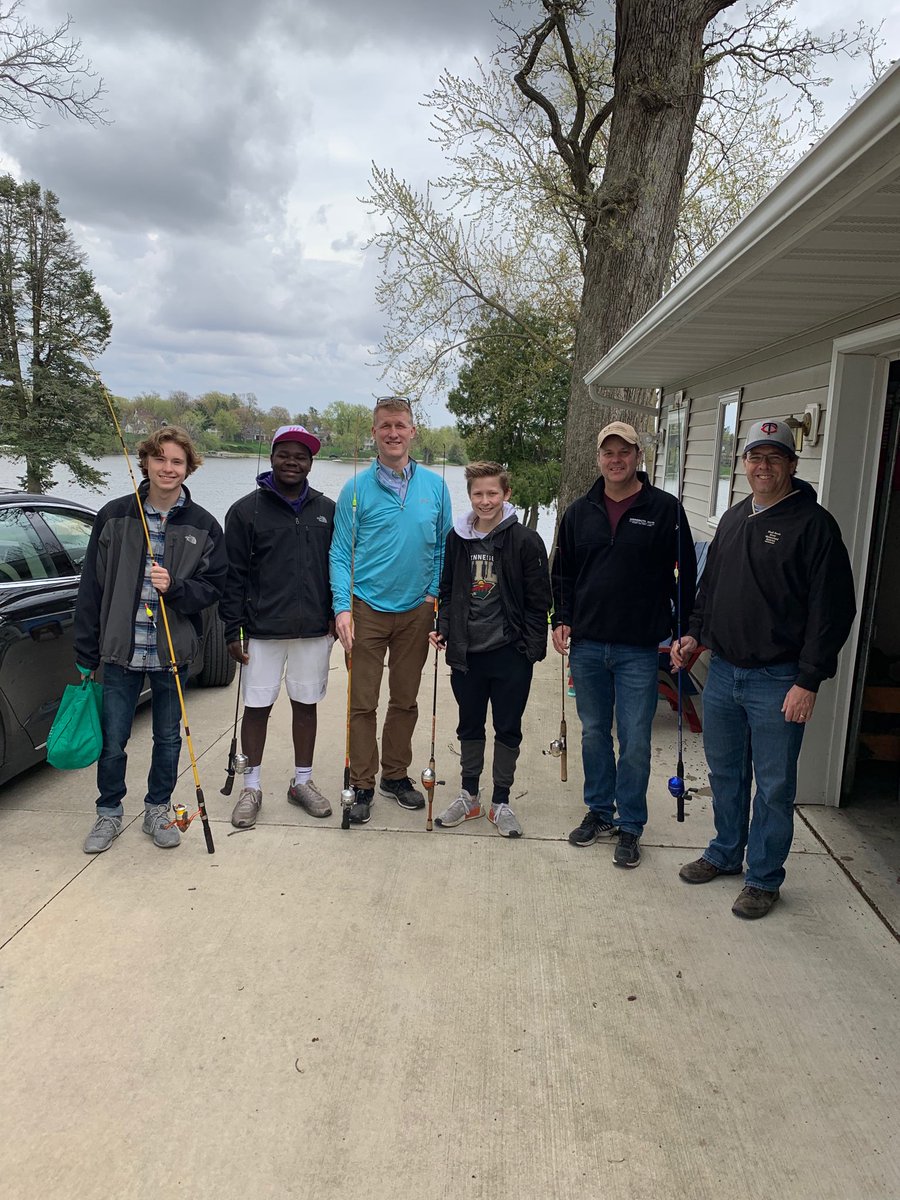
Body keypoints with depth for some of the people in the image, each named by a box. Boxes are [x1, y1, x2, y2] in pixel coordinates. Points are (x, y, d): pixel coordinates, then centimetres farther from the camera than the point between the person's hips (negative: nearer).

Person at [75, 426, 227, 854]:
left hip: (173, 652, 0)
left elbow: (213, 586, 0)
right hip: (121, 650, 0)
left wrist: (176, 588, -20)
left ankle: (157, 810, 31)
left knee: (168, 738, 13)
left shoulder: (203, 525, 0)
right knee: (112, 740, 7)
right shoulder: (114, 515, -1)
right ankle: (109, 814, 28)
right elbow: (92, 586, 0)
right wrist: (86, 652, -2)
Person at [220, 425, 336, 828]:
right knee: (257, 706, 5)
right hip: (263, 629, -2)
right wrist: (233, 629, -6)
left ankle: (302, 781, 26)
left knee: (306, 704, 11)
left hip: (315, 629, 2)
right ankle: (251, 787, 20)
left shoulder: (327, 510, 7)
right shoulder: (246, 510, 0)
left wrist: (338, 613, 6)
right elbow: (234, 575, -2)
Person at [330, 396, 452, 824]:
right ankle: (362, 785, 16)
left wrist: (434, 597, 1)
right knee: (363, 704, 2)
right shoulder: (356, 489, -4)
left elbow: (443, 547, 9)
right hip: (368, 609, -2)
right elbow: (340, 553, -4)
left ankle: (395, 775, 30)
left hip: (415, 611, 3)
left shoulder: (434, 486, 3)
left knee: (405, 701, 13)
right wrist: (342, 607, -13)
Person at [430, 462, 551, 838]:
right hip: (466, 652, 4)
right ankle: (469, 796, 30)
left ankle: (501, 802, 23)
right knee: (469, 727, 15)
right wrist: (443, 628, 2)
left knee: (508, 729, 8)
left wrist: (533, 648, -9)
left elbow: (538, 601, -5)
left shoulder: (526, 540, -7)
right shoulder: (457, 538, 5)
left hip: (510, 653, -3)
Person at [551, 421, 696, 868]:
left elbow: (686, 575, 0)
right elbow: (562, 572, 16)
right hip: (587, 645, 4)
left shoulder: (665, 509, -3)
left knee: (635, 740, 2)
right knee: (594, 734, 14)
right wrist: (561, 618, 6)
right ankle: (600, 812, 30)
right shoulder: (580, 512, 8)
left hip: (640, 648, -3)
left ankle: (630, 825, 18)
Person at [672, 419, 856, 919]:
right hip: (723, 671, 7)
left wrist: (808, 680, -17)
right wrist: (695, 634, 8)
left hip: (777, 680, -6)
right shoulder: (734, 519, 11)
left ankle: (764, 878, 22)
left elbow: (832, 610, -15)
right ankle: (725, 854, 37)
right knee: (725, 771, 19)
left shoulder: (813, 524, -11)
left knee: (774, 785, 6)